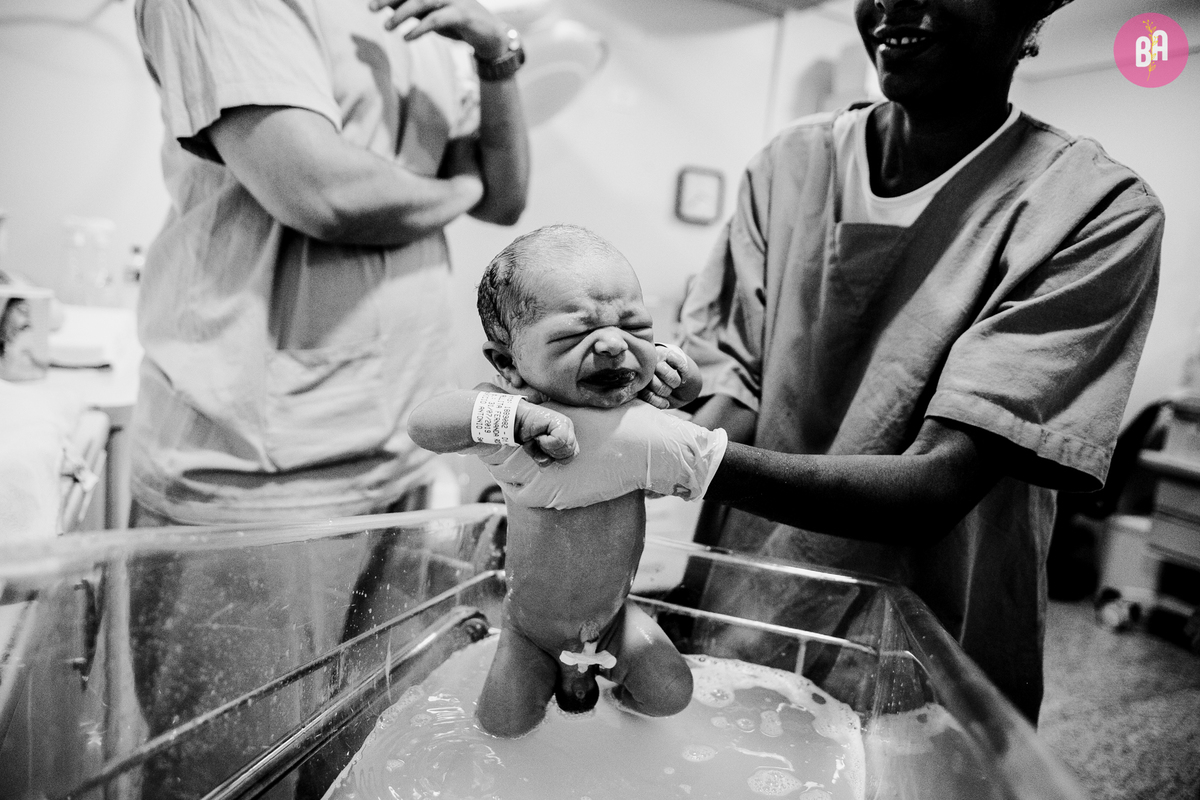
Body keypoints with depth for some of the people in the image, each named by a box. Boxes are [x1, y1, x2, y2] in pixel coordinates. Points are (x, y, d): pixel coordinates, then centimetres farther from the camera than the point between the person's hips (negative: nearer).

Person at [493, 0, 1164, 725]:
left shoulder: (1100, 210, -16)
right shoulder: (788, 163, -3)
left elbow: (938, 487, -24)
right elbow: (735, 396, -5)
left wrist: (677, 454, -36)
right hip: (730, 621, 4)